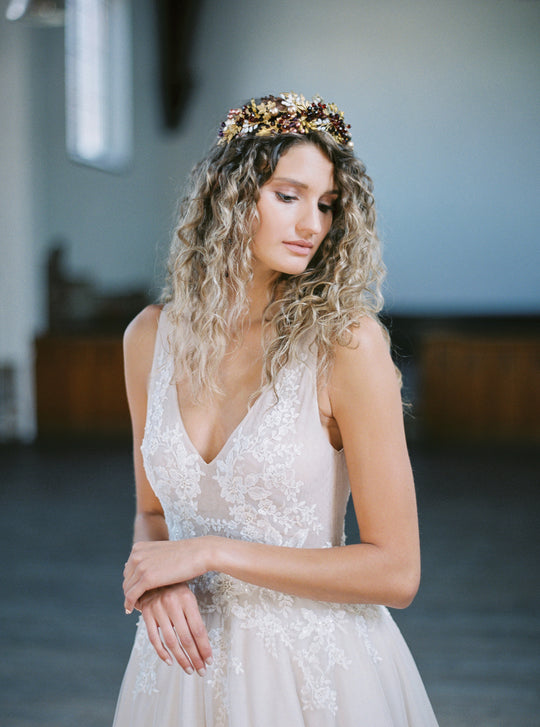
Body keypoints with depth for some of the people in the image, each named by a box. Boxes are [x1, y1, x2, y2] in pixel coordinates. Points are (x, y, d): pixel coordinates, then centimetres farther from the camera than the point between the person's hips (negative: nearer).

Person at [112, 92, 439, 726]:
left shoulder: (345, 341, -16)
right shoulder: (151, 336, -3)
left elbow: (396, 572, -15)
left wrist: (214, 553, -17)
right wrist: (158, 580, -11)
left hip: (316, 670, -3)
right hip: (190, 660, 3)